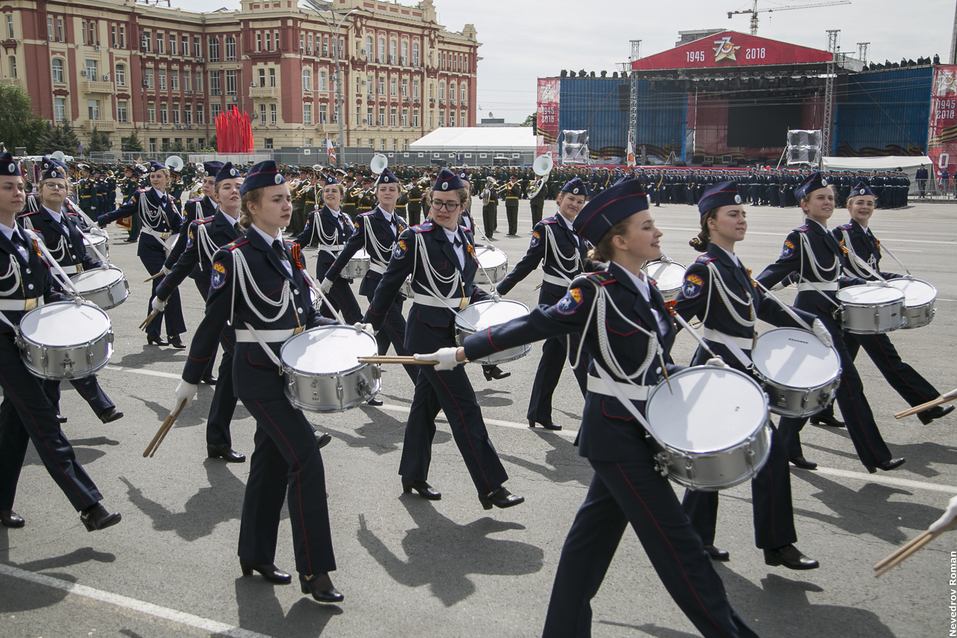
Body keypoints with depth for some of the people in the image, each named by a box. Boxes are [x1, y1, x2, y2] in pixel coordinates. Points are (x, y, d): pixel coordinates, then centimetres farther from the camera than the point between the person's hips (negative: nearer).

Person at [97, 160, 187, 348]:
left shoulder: (169, 201, 12)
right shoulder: (142, 196, -4)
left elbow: (179, 225, 8)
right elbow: (121, 212, -4)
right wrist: (98, 221, -11)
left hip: (165, 249, 6)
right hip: (149, 249, -6)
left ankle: (152, 333, 20)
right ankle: (174, 334, -7)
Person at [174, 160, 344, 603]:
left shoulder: (287, 252, 10)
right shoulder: (235, 258, -12)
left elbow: (303, 312, 16)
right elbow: (213, 323, -8)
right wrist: (191, 379, -3)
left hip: (287, 371, 8)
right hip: (258, 375, -8)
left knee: (272, 463, 15)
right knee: (306, 460, -11)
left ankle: (255, 555, 30)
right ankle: (313, 571, -2)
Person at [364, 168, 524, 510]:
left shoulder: (465, 240, 9)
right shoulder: (415, 238, -11)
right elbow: (389, 285, -4)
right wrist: (371, 325, 1)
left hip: (452, 333, 7)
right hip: (429, 334, -7)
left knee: (427, 403, 16)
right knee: (464, 407, -8)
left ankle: (413, 475, 30)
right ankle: (490, 486, -4)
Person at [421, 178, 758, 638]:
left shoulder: (648, 290, 8)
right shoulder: (594, 293, -16)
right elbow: (534, 326, -14)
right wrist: (462, 352, -11)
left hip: (641, 424, 9)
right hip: (614, 430, -9)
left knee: (598, 524, 17)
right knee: (673, 538, -1)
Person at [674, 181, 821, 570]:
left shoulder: (734, 265, 12)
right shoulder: (705, 269, -15)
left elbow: (761, 305, 20)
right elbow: (676, 317, -18)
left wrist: (809, 321, 15)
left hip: (734, 369, 9)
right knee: (771, 450, -4)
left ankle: (694, 538, 22)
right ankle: (777, 545, 9)